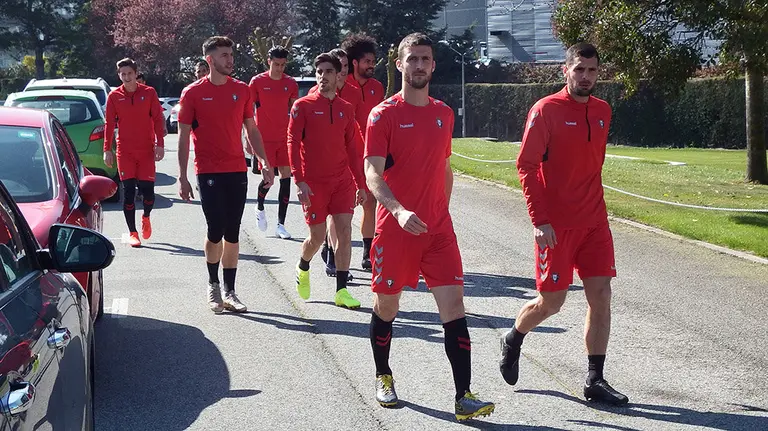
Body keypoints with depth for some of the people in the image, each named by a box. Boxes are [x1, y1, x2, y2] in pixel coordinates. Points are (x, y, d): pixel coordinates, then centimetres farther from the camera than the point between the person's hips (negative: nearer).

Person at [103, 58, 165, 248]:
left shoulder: (149, 93, 2)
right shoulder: (114, 96, 3)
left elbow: (158, 119, 2)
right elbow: (109, 124, 5)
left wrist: (160, 144, -6)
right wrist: (107, 150, 1)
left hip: (146, 150, 0)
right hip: (124, 151, 0)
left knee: (147, 189, -2)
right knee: (128, 191, -1)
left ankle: (146, 217, 29)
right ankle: (132, 232, 6)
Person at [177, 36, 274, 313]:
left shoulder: (242, 90, 7)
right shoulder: (193, 93, -2)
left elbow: (251, 130, 14)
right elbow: (183, 137, 0)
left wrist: (265, 163, 5)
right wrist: (182, 176, -5)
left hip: (237, 171, 3)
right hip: (209, 173, -3)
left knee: (232, 233, 6)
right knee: (216, 231, -5)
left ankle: (229, 292, 14)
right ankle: (213, 285, 17)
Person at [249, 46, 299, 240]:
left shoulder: (291, 83, 6)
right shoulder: (257, 82, -2)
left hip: (285, 138, 3)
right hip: (264, 138, -3)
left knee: (286, 178, 0)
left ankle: (281, 224, 6)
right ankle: (260, 208, 25)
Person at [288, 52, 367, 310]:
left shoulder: (346, 109, 9)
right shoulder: (303, 106, -3)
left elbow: (352, 147, 13)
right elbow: (292, 143, -6)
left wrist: (360, 183, 10)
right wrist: (299, 181, -14)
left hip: (343, 180, 3)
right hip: (313, 182, -3)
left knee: (345, 232, -4)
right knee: (317, 237, 2)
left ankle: (341, 291, 2)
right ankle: (302, 269, 35)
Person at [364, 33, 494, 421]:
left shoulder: (444, 114, 10)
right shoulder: (384, 114, -7)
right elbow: (373, 174, -16)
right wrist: (399, 210, -31)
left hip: (438, 229, 4)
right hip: (395, 228, -3)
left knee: (453, 305, -6)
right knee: (387, 306, 11)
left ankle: (464, 397, -6)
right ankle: (383, 377, 34)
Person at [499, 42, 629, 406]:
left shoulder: (602, 111, 9)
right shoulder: (546, 111, -9)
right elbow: (526, 166, -12)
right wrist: (539, 220, -17)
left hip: (594, 222, 5)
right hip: (556, 225, -5)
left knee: (601, 296, 0)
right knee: (551, 301, 1)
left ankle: (595, 381, 7)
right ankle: (513, 341, 32)